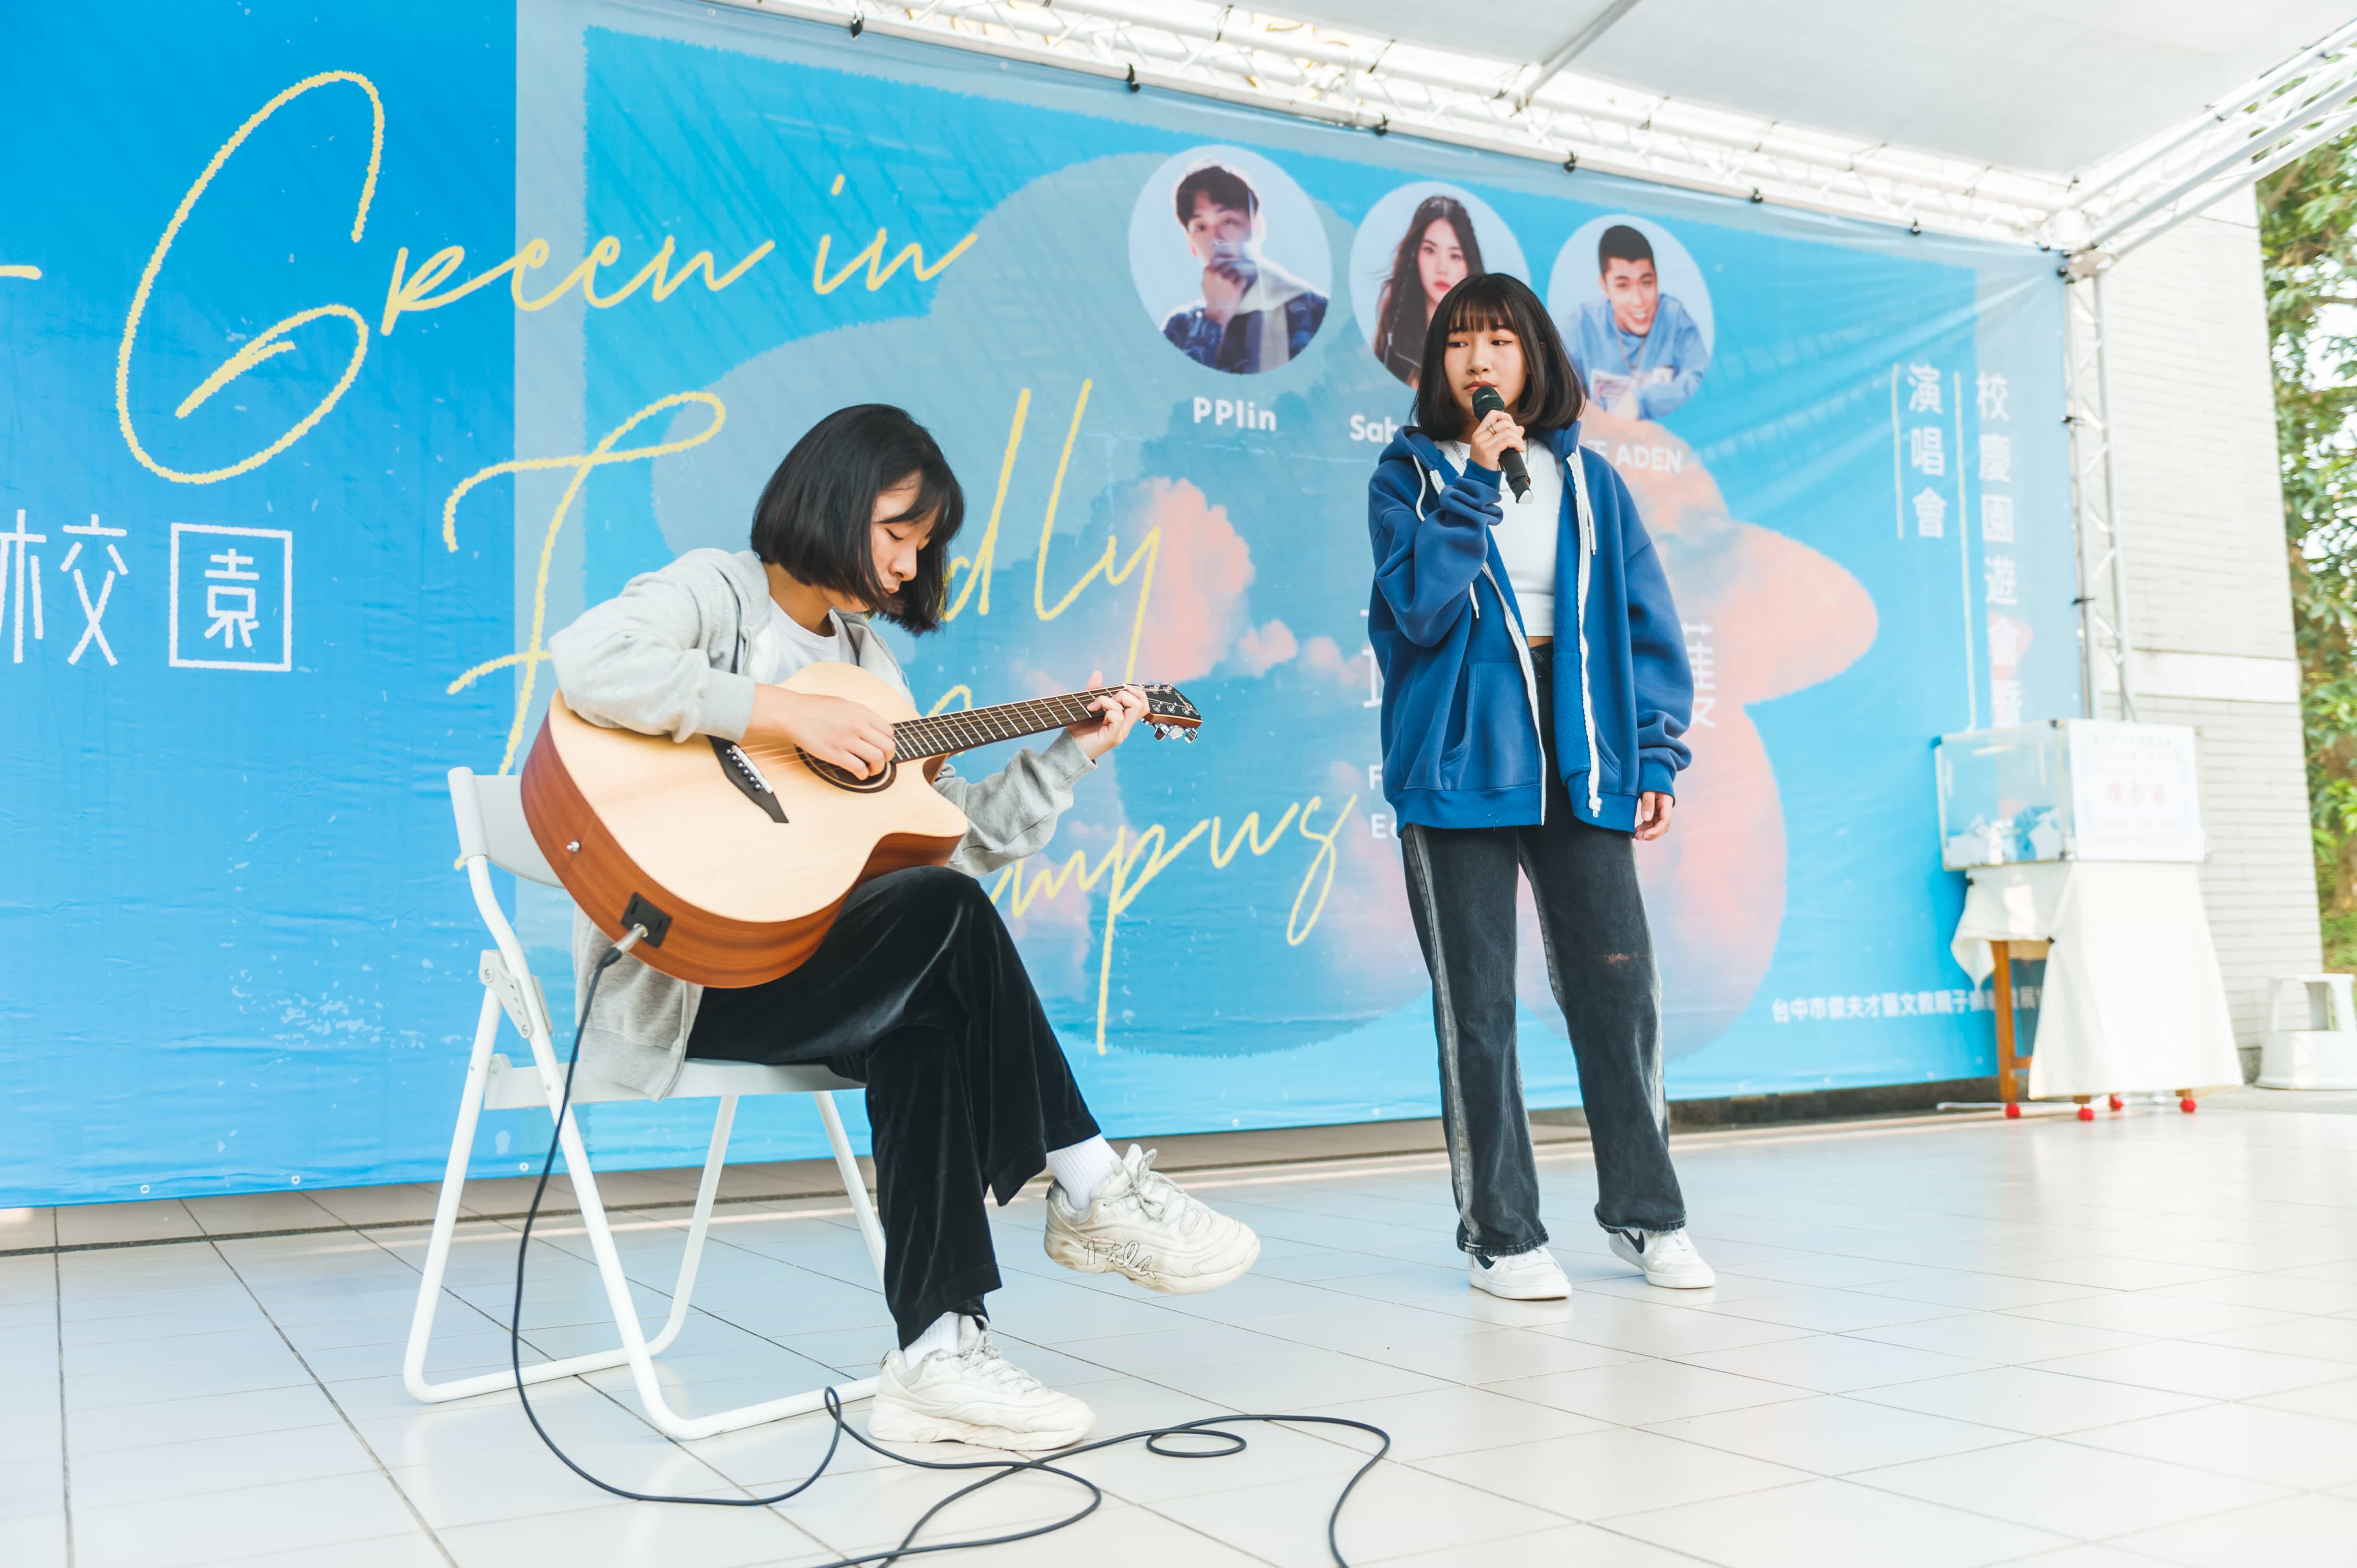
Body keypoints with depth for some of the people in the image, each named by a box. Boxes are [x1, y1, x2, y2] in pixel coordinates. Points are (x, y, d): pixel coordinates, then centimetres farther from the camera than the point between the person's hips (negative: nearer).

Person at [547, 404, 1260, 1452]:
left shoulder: (866, 658, 18)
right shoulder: (713, 593, -2)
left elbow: (965, 835, 17)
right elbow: (586, 663, -27)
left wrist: (1067, 752, 8)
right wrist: (788, 714, -25)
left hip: (801, 965, 7)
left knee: (929, 1027, -26)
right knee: (948, 916, -27)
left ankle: (936, 1353, -22)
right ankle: (1094, 1194, -15)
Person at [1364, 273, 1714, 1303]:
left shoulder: (1588, 482, 13)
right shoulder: (1409, 475, 6)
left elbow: (1645, 621, 11)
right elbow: (1419, 607, -10)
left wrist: (1655, 755, 3)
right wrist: (1474, 482, -14)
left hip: (1580, 763, 2)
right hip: (1459, 759, -2)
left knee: (1619, 985, 2)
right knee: (1476, 1004, 1)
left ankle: (1646, 1213, 18)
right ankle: (1499, 1231, 12)